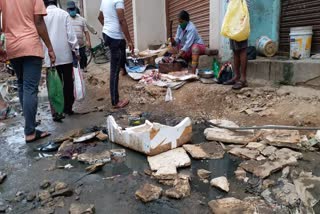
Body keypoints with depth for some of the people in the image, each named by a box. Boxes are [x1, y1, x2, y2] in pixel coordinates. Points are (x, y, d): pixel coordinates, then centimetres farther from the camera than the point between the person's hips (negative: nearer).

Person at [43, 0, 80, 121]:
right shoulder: (64, 13, -1)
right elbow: (71, 34, -5)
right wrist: (76, 50, 2)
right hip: (65, 54, 0)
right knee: (68, 83, 12)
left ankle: (56, 112, -3)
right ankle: (68, 108, 21)